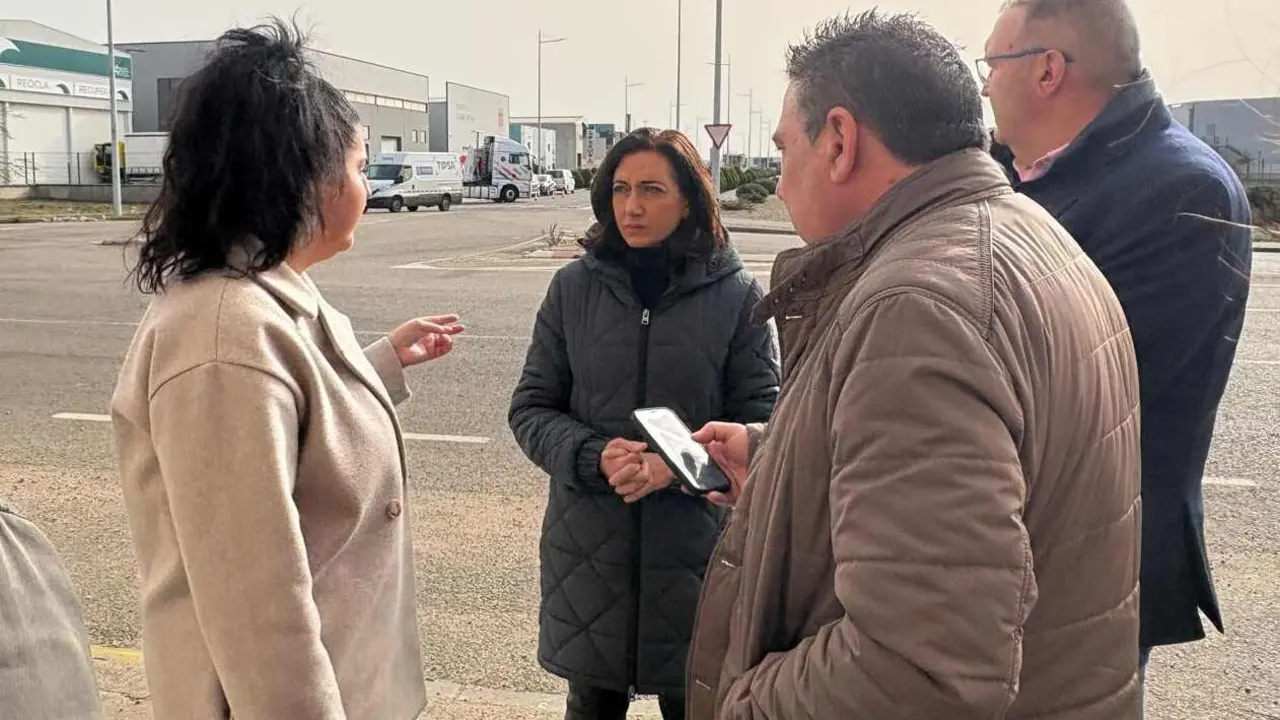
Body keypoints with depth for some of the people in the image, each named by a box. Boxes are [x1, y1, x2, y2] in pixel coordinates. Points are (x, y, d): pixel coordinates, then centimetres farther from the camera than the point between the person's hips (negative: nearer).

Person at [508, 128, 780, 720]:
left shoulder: (737, 295, -5)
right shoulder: (575, 287, -1)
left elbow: (762, 421, -3)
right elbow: (531, 409, 2)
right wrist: (594, 457, -16)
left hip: (695, 545, -1)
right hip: (589, 543, 2)